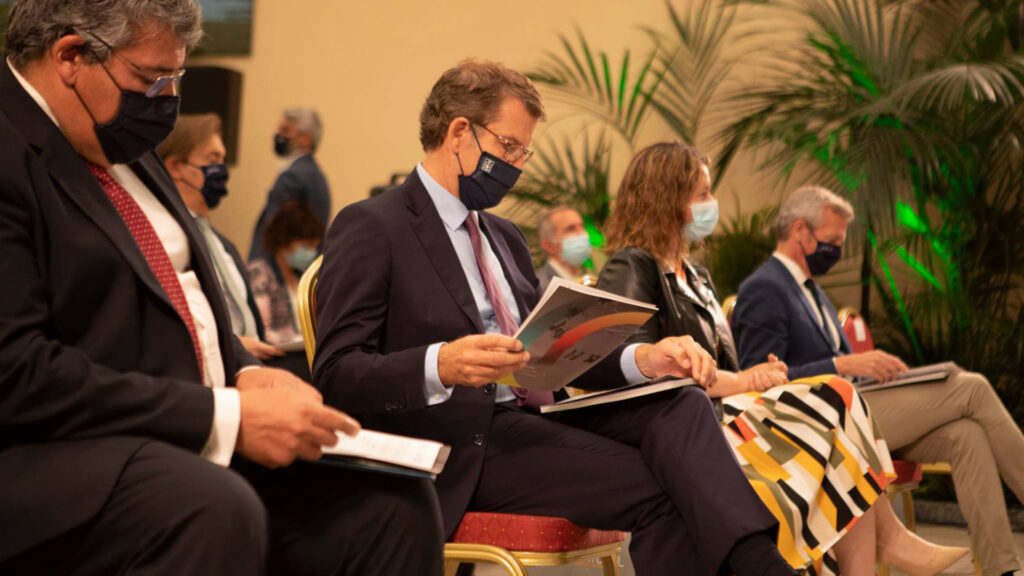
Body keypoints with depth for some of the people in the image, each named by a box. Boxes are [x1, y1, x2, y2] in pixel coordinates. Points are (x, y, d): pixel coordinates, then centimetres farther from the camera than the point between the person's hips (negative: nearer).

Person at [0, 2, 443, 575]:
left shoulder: (126, 150, 16)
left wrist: (245, 373, 3)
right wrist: (226, 417, -21)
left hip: (197, 449, 9)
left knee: (398, 503, -9)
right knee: (216, 512, -38)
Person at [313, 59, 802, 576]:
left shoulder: (506, 238, 24)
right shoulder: (370, 227, -2)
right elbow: (336, 376, -11)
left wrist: (642, 359, 1)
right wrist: (440, 366, -30)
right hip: (461, 445, -7)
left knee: (679, 404, -21)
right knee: (657, 490, -27)